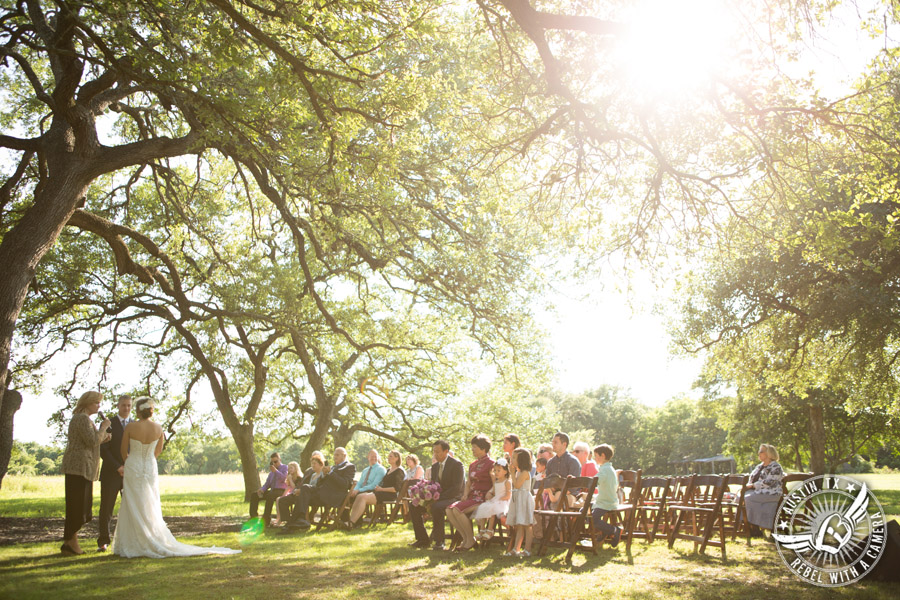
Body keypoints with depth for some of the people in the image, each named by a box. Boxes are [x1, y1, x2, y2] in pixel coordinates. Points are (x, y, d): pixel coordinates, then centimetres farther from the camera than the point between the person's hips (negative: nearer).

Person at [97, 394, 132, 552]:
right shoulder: (108, 424, 3)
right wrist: (118, 467, -12)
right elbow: (103, 449, -4)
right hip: (111, 473, -2)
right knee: (106, 508, 0)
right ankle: (103, 542, 10)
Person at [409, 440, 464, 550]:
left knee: (436, 507, -37)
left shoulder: (456, 464, -13)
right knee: (414, 507, -7)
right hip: (437, 498, 8)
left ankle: (439, 541, -23)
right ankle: (422, 539, 0)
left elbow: (457, 488, -19)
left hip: (454, 498, -8)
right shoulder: (435, 466, 13)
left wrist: (438, 498, -23)